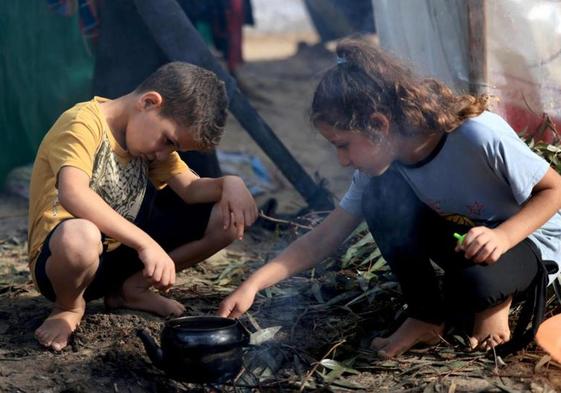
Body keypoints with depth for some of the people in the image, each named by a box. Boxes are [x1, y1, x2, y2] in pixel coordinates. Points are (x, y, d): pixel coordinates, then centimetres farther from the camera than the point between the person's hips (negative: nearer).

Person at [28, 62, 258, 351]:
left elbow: (190, 188, 2)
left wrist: (229, 184, -19)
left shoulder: (150, 133, 5)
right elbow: (71, 194, -39)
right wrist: (146, 243, -44)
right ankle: (70, 306, -8)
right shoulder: (84, 124, -21)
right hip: (63, 256, -7)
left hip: (121, 253, 7)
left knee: (227, 219, -4)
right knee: (79, 236, -45)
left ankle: (131, 289, 9)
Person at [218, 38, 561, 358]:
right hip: (461, 237, 6)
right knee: (380, 195, -20)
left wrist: (502, 235, -37)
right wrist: (254, 284, -21)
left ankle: (496, 300, -2)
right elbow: (323, 239, -10)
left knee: (471, 287, -40)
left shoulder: (479, 136, -32)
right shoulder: (379, 166, -13)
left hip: (527, 241, -5)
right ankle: (426, 317, -7)